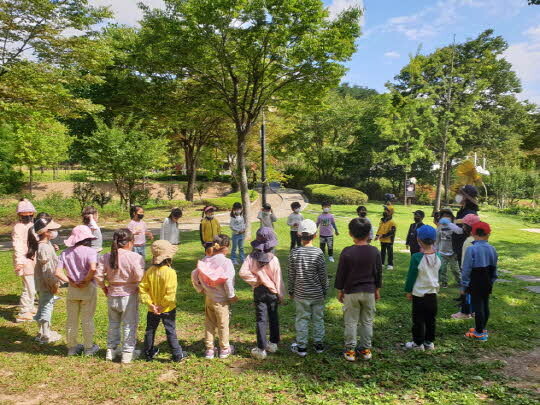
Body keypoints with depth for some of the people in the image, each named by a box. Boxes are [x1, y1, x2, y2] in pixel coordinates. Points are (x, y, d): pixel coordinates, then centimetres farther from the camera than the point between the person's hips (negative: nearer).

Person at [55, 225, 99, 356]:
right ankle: (89, 348, 20)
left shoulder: (65, 253, 1)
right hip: (88, 289, -4)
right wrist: (86, 281, -15)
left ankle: (72, 347, 29)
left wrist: (71, 282, -4)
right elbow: (93, 268, -30)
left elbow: (58, 272, -6)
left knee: (71, 319, 16)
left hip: (72, 290, 4)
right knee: (87, 319, 9)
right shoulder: (90, 251, -15)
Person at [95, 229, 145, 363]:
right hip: (129, 295, -4)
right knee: (129, 325, 9)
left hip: (112, 295, 5)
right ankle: (127, 353, 16)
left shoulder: (106, 257, -2)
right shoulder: (135, 257, -17)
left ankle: (111, 350, 31)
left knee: (113, 323, 22)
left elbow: (98, 275, -5)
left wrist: (104, 288, 9)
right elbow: (139, 277, -23)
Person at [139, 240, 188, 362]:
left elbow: (143, 289, -9)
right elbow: (170, 292, -27)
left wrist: (150, 304, -9)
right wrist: (163, 305, -16)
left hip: (152, 309, 4)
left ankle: (149, 353, 35)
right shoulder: (170, 272, -22)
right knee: (171, 332, 9)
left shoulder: (149, 272, -7)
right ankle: (177, 355, 19)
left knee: (150, 331, 21)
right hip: (167, 310, -4)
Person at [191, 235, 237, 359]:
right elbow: (228, 281, -25)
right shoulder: (226, 262, -20)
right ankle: (224, 349, 28)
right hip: (221, 300, -4)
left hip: (208, 298, 5)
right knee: (223, 324, 13)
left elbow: (194, 275, -1)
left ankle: (209, 349, 28)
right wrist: (231, 295, -10)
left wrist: (200, 289, 12)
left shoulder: (205, 260, -4)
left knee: (209, 323, 18)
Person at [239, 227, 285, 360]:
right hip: (272, 292, 0)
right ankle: (273, 344, 31)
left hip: (258, 291, 1)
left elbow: (243, 272, -22)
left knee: (261, 320, 6)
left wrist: (255, 280, -10)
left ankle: (261, 349, 9)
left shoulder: (251, 257, -13)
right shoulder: (273, 259, -17)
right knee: (273, 318, 18)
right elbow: (278, 279, -11)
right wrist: (281, 295, 0)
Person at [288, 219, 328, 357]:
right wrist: (325, 290, 9)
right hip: (317, 294, 0)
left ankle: (301, 347, 18)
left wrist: (291, 291, 10)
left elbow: (291, 275, -3)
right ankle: (319, 344, 26)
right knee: (318, 319, 15)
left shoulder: (294, 253, -10)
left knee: (302, 319, 10)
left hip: (301, 294, 0)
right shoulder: (318, 253, -12)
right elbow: (323, 275, -6)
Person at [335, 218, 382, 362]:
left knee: (351, 322, 9)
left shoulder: (347, 252, -14)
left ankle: (350, 350, 17)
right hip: (369, 291, 3)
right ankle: (366, 349, 26)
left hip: (351, 292, -2)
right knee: (367, 322, 15)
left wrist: (340, 290, 5)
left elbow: (341, 273, -7)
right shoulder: (375, 251, -6)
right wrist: (377, 289, 16)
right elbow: (378, 272, 3)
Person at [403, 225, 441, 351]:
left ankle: (418, 343, 16)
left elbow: (411, 276, -12)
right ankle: (429, 342, 25)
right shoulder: (438, 256, -5)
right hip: (433, 293, 5)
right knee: (431, 319, 15)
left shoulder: (417, 257, -19)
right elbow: (436, 273, 10)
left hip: (419, 294, -5)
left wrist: (408, 291, 0)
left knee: (418, 320, 7)